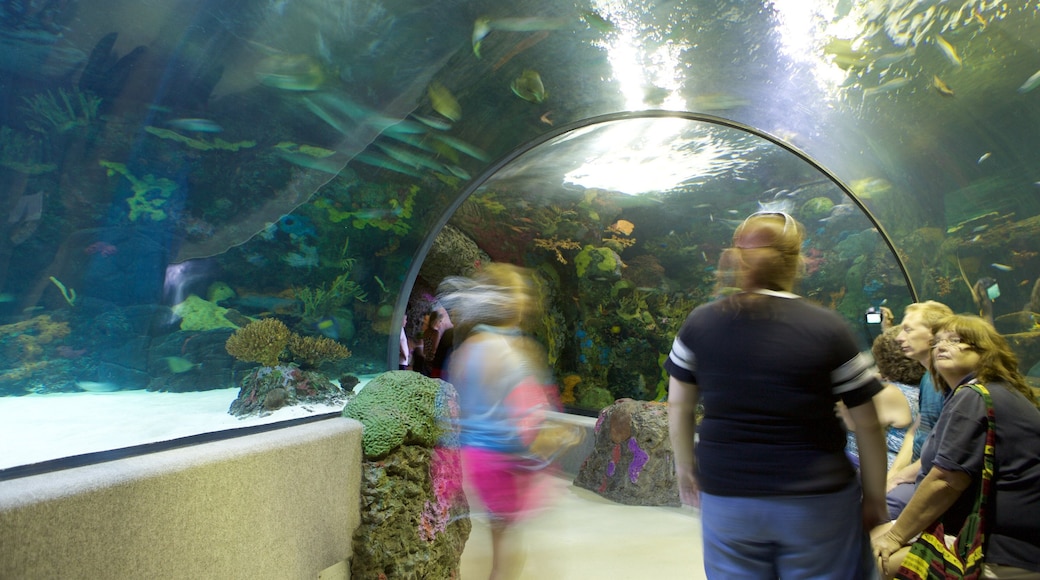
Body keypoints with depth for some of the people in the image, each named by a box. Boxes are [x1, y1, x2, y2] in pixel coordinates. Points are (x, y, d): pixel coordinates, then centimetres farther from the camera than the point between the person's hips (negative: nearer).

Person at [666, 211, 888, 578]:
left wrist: (685, 466, 17)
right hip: (818, 501, -1)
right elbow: (867, 426, -4)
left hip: (725, 497, 2)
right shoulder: (829, 329, -9)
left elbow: (679, 405, 4)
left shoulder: (699, 323, -4)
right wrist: (875, 497, 8)